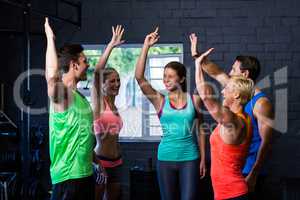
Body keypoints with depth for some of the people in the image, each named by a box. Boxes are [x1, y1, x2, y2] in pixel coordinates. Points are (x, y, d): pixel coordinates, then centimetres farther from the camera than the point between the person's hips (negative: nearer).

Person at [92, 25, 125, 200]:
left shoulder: (114, 105, 12)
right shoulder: (99, 104, -10)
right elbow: (97, 72, -20)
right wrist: (111, 46, -23)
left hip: (116, 162, 8)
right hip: (101, 161, -8)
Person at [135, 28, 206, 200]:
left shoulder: (194, 100, 0)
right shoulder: (159, 100, 0)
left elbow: (200, 130, 6)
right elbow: (139, 77, -12)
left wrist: (203, 159, 4)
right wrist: (146, 46, -16)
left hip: (189, 158, -1)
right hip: (165, 159, 1)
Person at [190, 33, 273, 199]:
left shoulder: (261, 103, -16)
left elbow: (266, 142, -19)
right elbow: (216, 73, 19)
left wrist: (254, 175, -25)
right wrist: (196, 55, 15)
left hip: (249, 172, -8)